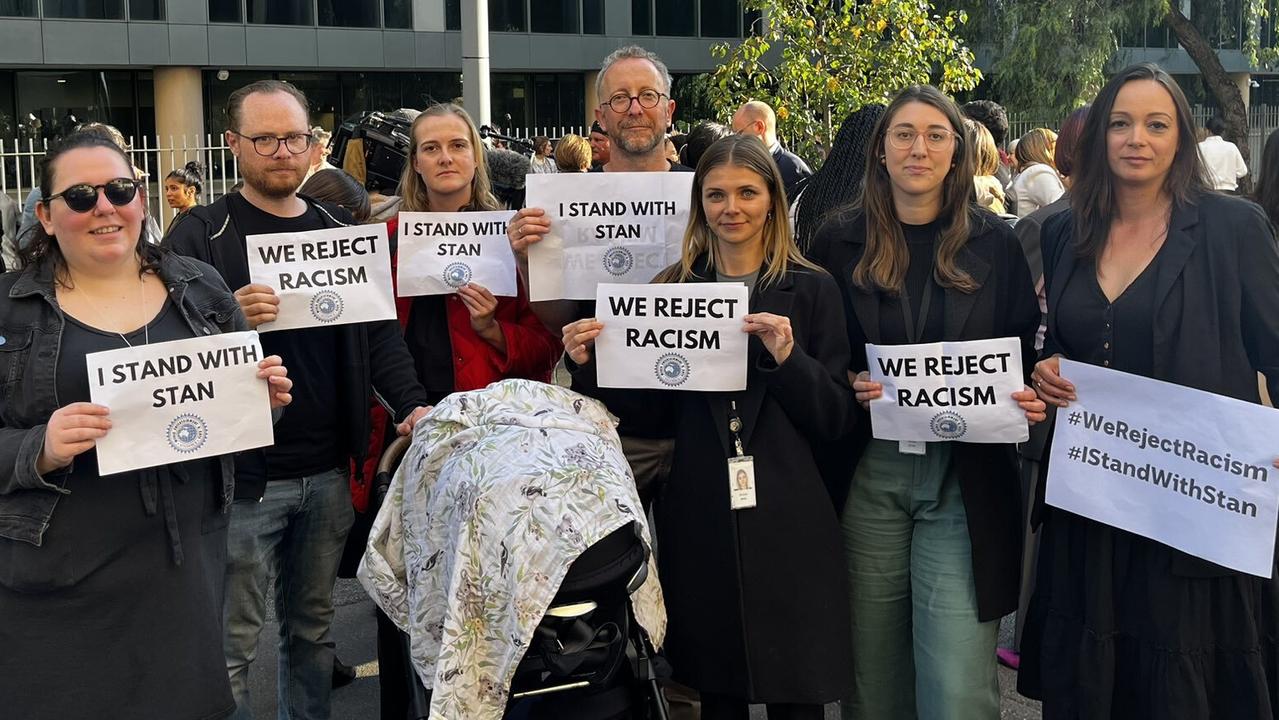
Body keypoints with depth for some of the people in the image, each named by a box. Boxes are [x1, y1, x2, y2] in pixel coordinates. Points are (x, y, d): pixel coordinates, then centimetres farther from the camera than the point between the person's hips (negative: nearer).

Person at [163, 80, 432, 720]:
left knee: (313, 628, 16)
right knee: (232, 643, 1)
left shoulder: (339, 229, 12)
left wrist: (411, 404, -6)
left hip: (329, 472, 5)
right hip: (244, 474, -4)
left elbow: (378, 330, 9)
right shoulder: (201, 234, -2)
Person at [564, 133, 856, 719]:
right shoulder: (674, 288, 7)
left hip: (786, 522, -2)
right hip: (699, 520, 2)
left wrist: (788, 357, -19)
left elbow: (836, 419, -2)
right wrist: (589, 366, -7)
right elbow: (657, 409, 8)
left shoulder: (811, 290, 1)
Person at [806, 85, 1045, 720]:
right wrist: (847, 387, -12)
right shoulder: (840, 243, 5)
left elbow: (1025, 357, 10)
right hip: (867, 472, 1)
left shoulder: (995, 245, 6)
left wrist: (1029, 400, -11)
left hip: (965, 479, -1)